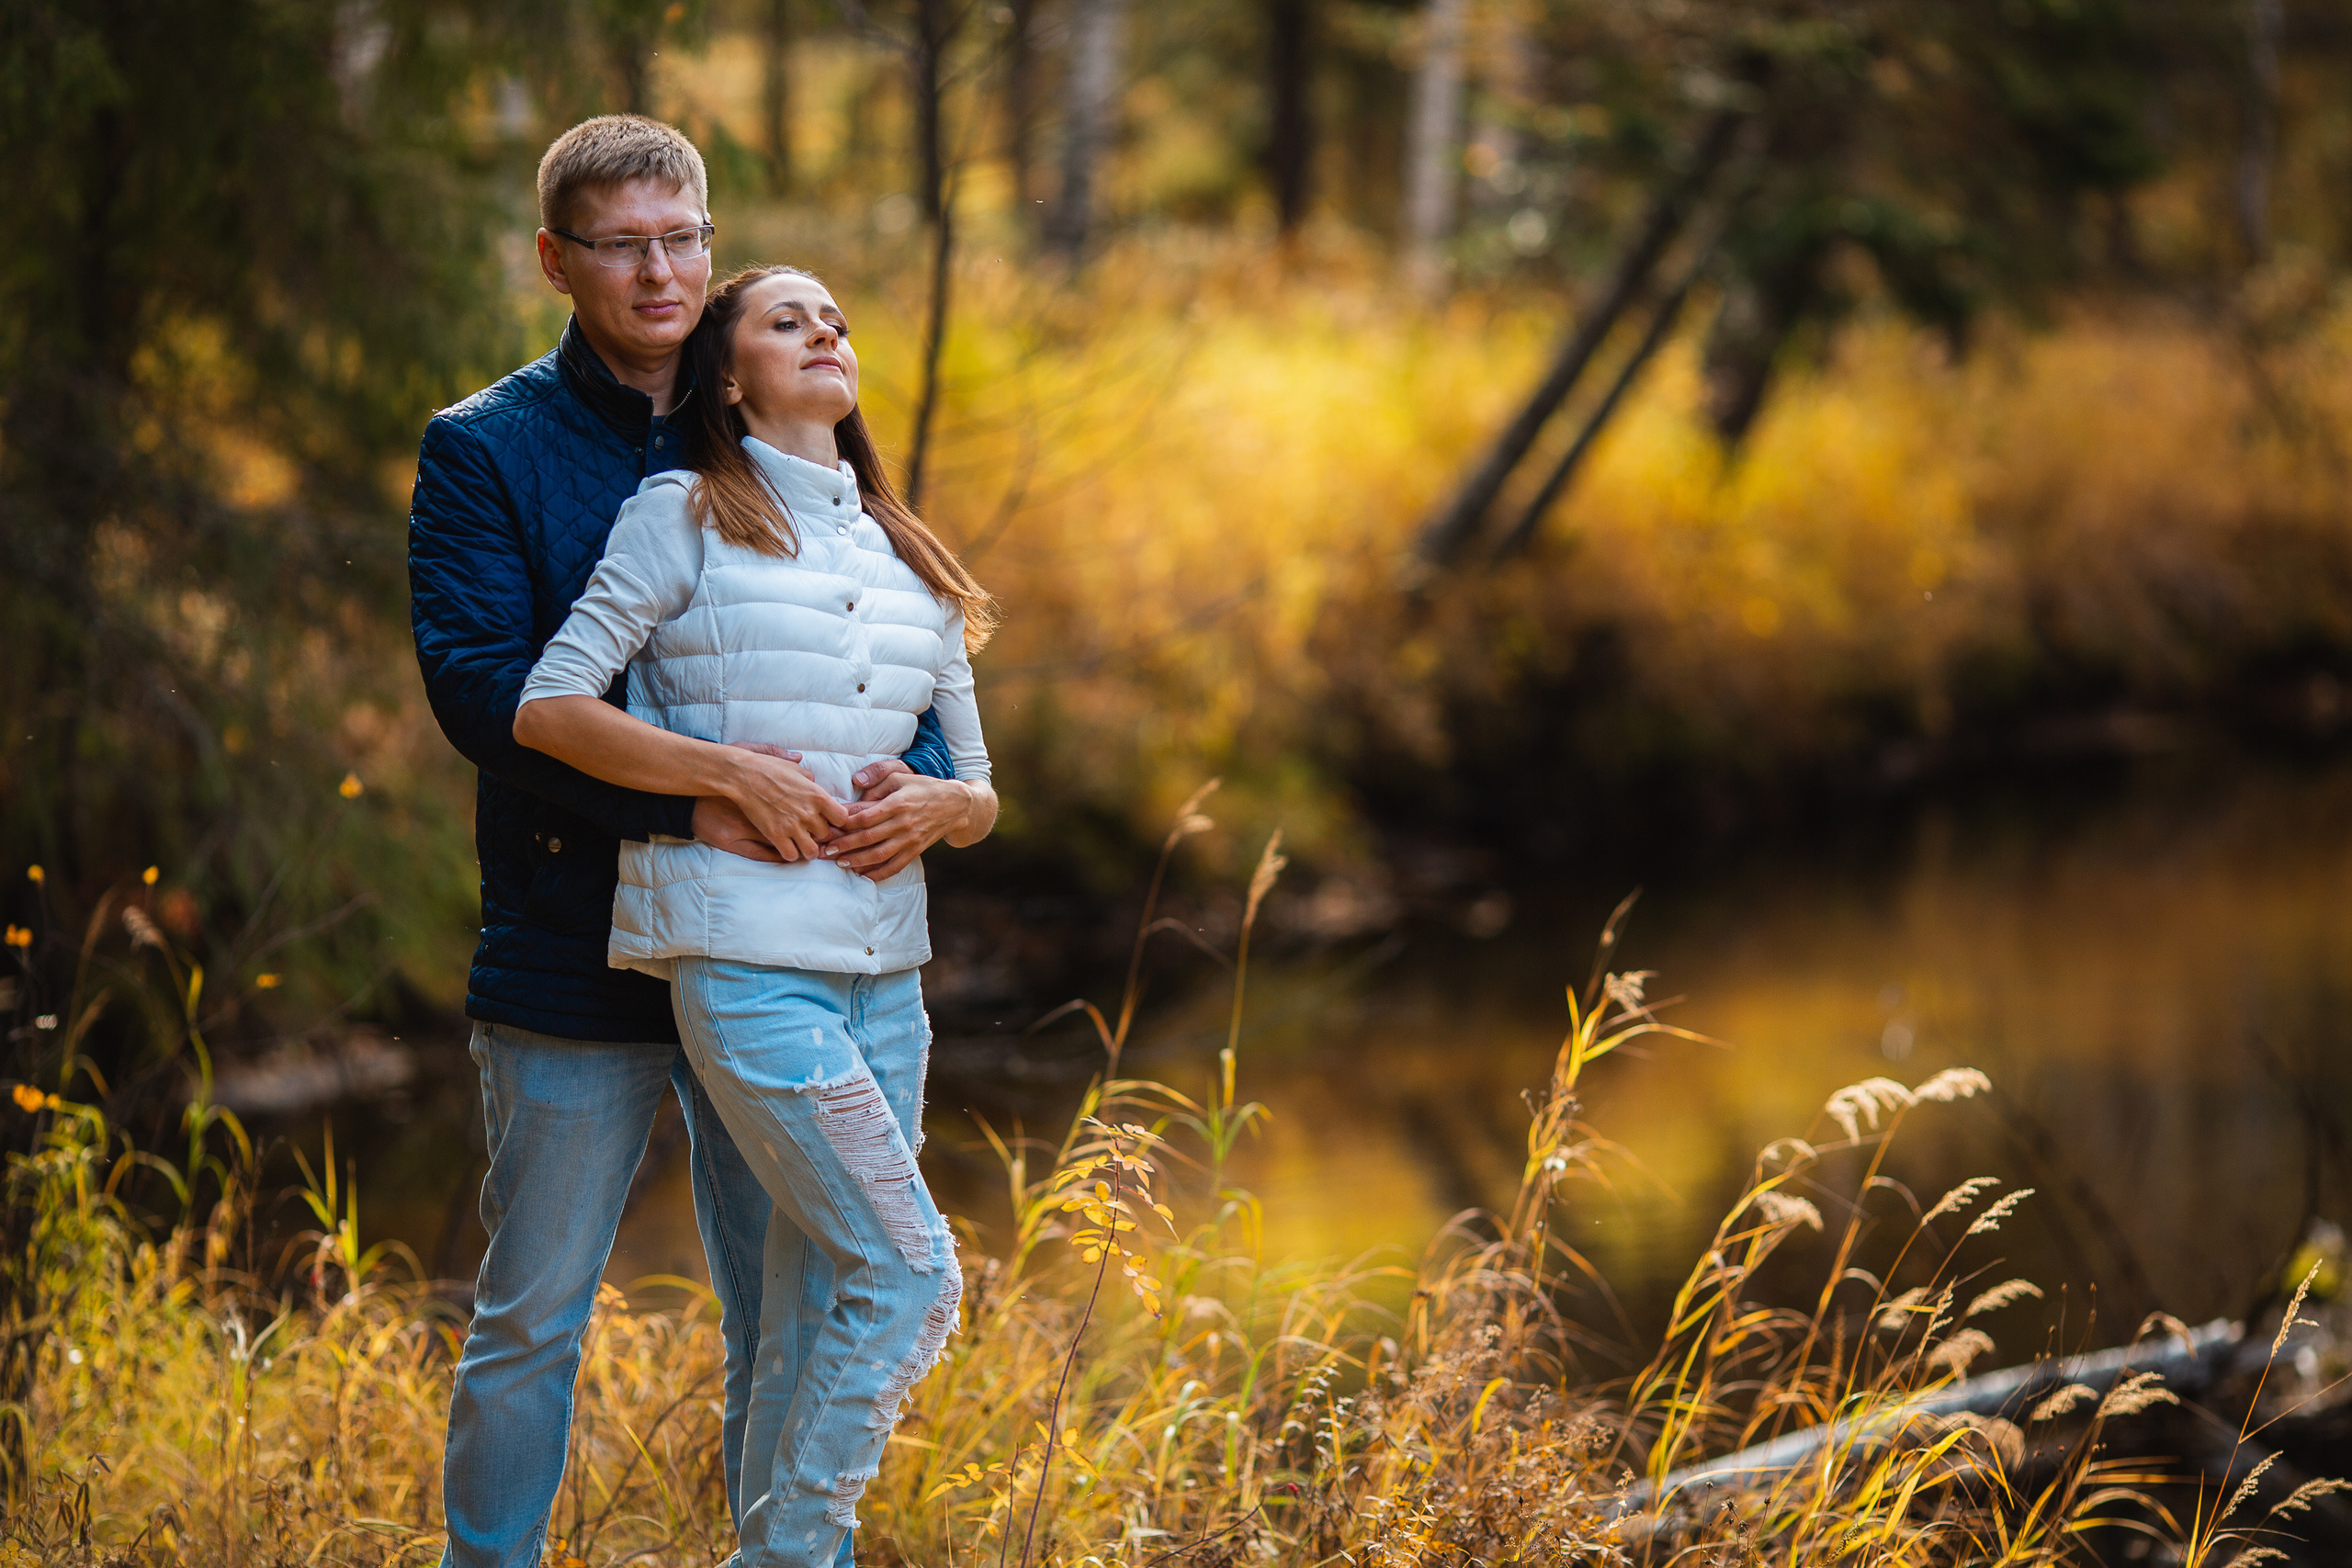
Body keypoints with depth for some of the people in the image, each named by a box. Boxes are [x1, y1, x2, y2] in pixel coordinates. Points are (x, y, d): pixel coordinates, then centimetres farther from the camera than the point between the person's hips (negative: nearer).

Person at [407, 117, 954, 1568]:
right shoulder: (486, 451, -1)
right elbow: (482, 684, -13)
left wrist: (922, 779, -15)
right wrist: (681, 800, -24)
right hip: (574, 954, -3)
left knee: (790, 1321, 8)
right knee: (532, 1324, 2)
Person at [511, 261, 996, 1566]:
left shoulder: (909, 561, 17)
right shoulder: (684, 517, 0)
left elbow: (980, 793, 19)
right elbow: (548, 708, -7)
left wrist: (934, 807, -4)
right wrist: (734, 772, -14)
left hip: (881, 965, 6)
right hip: (743, 954, -6)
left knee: (816, 1311, 6)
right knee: (910, 1274, -13)